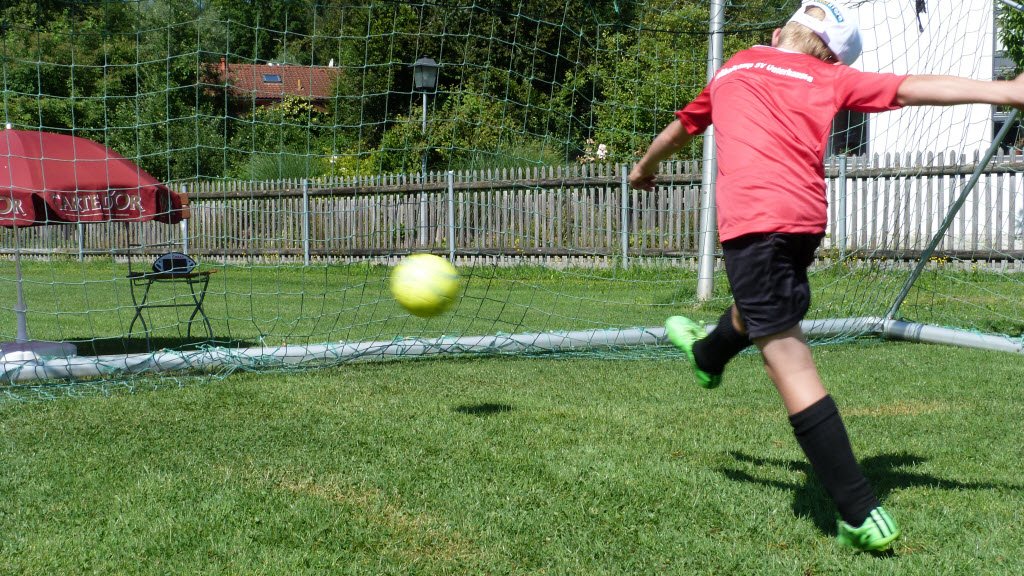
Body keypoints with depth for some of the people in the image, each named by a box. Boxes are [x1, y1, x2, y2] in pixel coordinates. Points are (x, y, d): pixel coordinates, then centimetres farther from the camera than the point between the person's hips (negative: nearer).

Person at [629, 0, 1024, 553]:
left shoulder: (733, 68, 21)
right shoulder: (832, 79, 17)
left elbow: (678, 129, 36)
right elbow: (913, 87, 5)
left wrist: (644, 169, 55)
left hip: (751, 214, -4)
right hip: (808, 214, 4)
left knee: (788, 359, -8)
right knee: (761, 301, 34)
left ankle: (863, 515, -13)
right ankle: (708, 352, 68)